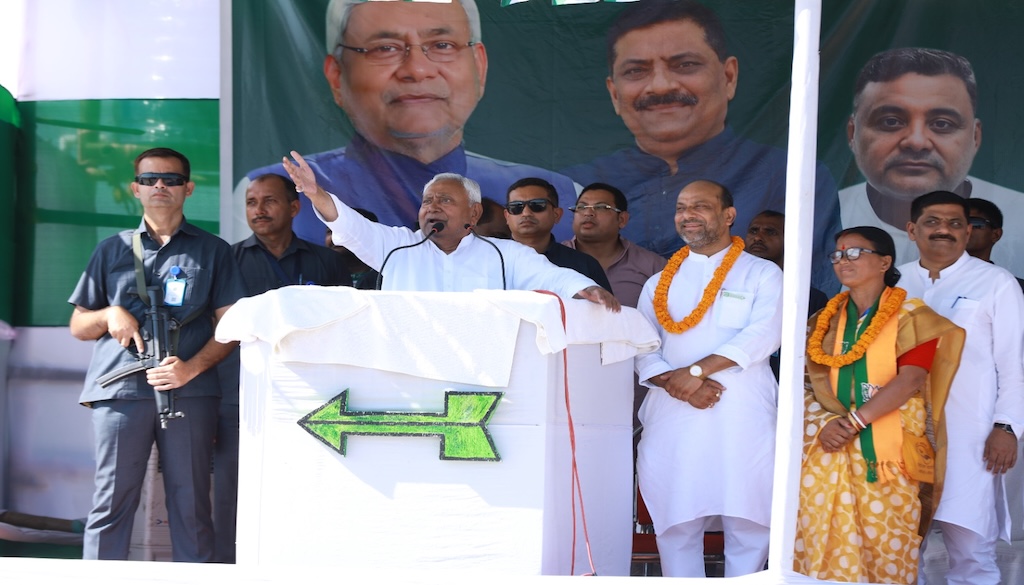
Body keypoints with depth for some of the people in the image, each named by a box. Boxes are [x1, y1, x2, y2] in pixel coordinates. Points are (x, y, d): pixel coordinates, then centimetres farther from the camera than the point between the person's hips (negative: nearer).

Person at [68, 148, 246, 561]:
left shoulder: (213, 251, 14)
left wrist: (192, 367, -10)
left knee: (191, 504, 0)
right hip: (120, 389, 1)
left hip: (189, 391, -1)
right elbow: (78, 326, 20)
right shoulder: (113, 251, 19)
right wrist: (110, 314, -2)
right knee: (111, 501, -3)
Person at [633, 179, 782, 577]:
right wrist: (677, 384, -13)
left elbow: (764, 335, -9)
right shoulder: (659, 283, 17)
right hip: (671, 421, 3)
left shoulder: (762, 274, 7)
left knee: (748, 523, -3)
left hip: (741, 420, -3)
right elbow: (641, 349, 7)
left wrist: (697, 370, -17)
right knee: (675, 525, 3)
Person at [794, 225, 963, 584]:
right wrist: (825, 423, -11)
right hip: (829, 449, 4)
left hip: (886, 451, -4)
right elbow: (810, 382, 8)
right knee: (825, 543, 0)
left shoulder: (912, 317, 0)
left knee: (883, 546, -3)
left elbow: (909, 381, -11)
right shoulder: (828, 319, 14)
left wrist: (854, 421, -16)